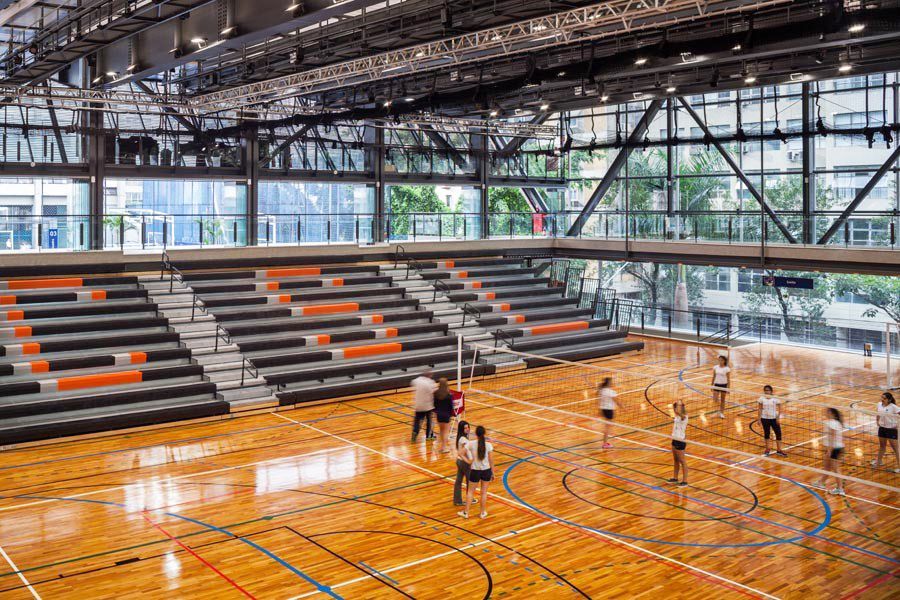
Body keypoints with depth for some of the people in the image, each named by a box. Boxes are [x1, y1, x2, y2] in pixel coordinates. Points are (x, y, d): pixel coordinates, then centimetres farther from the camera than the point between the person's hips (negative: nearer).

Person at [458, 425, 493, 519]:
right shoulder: (488, 445, -12)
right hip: (486, 470, 0)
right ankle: (483, 513, 25)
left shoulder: (470, 444, -13)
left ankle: (466, 512, 20)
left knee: (470, 491, 15)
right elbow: (491, 461, -7)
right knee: (484, 492, 15)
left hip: (475, 471, 0)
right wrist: (493, 473, 4)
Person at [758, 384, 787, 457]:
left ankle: (779, 450, 6)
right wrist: (759, 418, -4)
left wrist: (778, 417, -13)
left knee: (778, 433, -3)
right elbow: (760, 409, 0)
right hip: (765, 418, 1)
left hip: (774, 418, -1)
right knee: (766, 433, 11)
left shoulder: (775, 398, -6)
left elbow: (779, 409, -3)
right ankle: (767, 448, 25)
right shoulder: (762, 398, -3)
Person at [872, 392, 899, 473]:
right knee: (882, 445, 22)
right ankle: (879, 461, 39)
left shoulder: (893, 407, -20)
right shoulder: (879, 404, 0)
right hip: (882, 428, 6)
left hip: (891, 429, -6)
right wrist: (878, 421, 8)